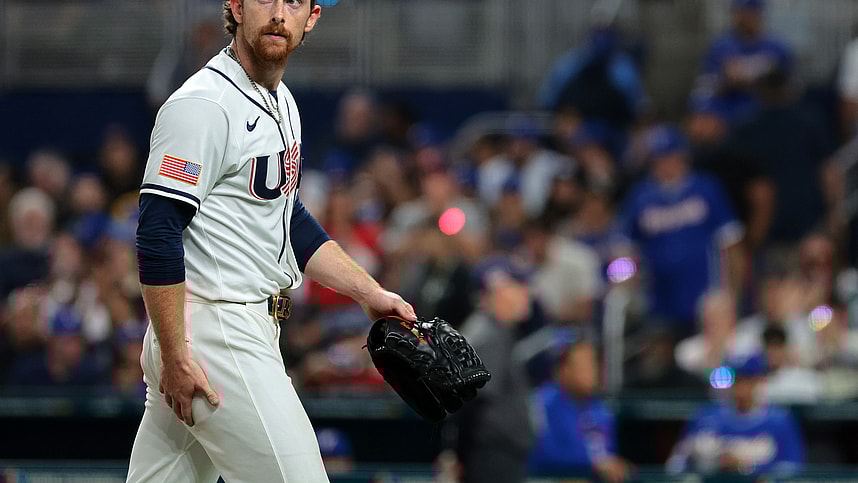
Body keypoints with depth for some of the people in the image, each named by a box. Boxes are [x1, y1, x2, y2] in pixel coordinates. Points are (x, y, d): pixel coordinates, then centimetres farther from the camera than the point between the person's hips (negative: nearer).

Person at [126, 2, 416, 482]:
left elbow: (291, 222, 25)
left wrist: (371, 293, 15)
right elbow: (157, 233, -20)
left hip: (252, 330, 10)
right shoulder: (203, 104, -15)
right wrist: (175, 355, -23)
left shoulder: (282, 104, 15)